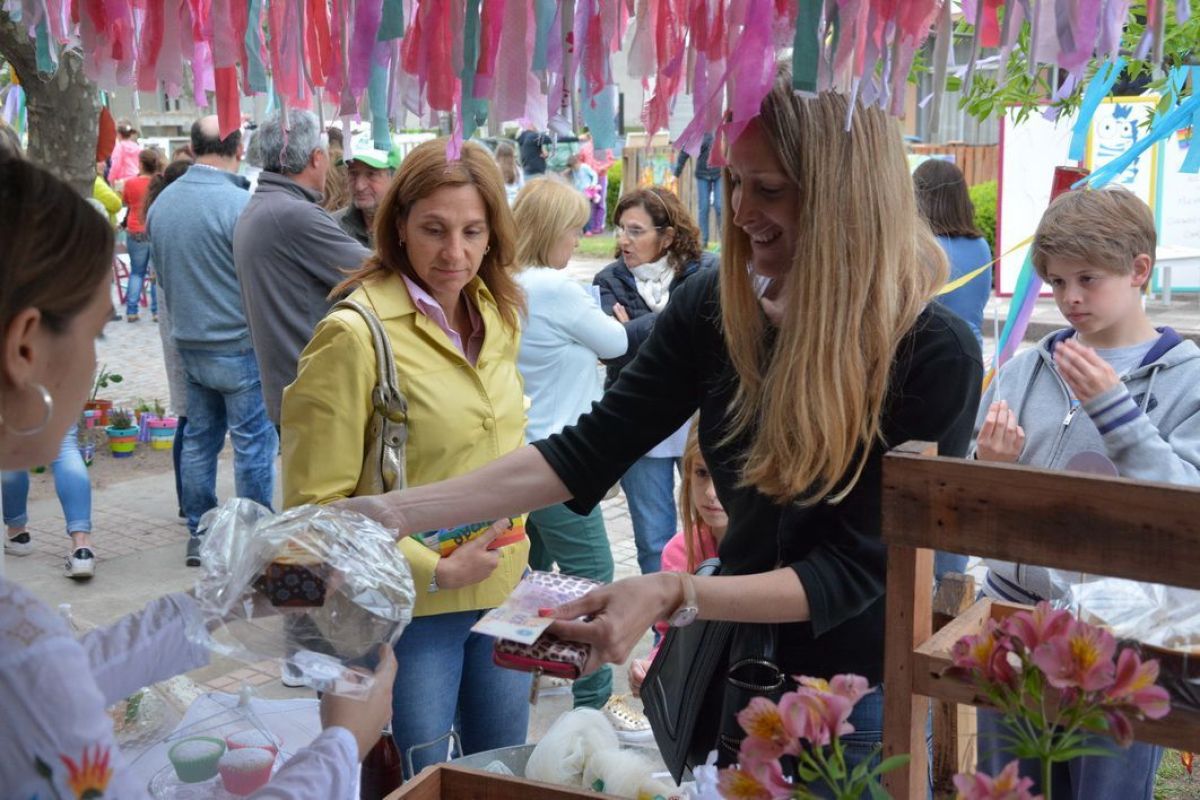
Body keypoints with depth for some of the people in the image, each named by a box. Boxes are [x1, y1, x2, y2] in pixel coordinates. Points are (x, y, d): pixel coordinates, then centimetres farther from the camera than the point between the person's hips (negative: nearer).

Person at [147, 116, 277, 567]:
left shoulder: (162, 203, 4)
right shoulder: (239, 204, -19)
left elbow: (163, 276, 14)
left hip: (188, 343, 7)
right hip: (240, 346, -7)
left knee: (199, 438, 15)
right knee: (253, 445, 2)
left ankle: (199, 534, 23)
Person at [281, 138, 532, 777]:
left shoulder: (497, 317, 3)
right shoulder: (356, 334, -18)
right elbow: (317, 504, -17)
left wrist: (509, 547, 10)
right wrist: (433, 571, -19)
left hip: (502, 590, 7)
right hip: (410, 606, -6)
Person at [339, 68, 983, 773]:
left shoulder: (936, 354, -22)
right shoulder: (715, 306, -10)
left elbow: (854, 570, -21)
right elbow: (590, 450, -9)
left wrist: (674, 596, -34)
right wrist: (397, 512, -17)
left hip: (864, 699, -4)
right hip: (738, 668, 4)